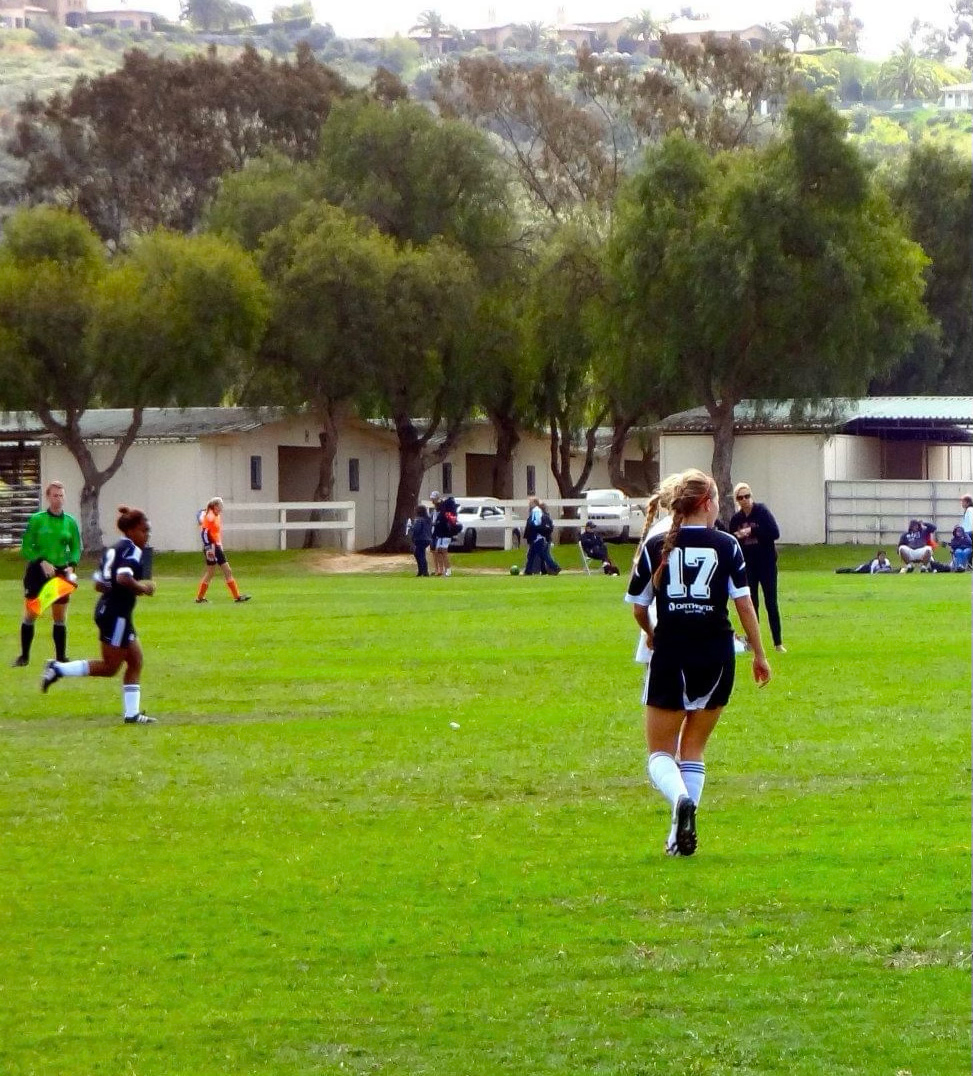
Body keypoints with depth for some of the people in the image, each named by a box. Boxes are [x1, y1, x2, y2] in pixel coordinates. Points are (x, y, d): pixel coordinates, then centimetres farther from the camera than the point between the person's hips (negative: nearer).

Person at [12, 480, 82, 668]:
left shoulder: (70, 522, 3)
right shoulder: (37, 520, -4)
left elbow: (76, 548, 9)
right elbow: (26, 548, -5)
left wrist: (71, 566, -10)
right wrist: (42, 562, -18)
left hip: (61, 572, 2)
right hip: (37, 572, -2)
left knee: (60, 617, 4)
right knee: (30, 615, -1)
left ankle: (61, 657, 12)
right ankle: (24, 656, 11)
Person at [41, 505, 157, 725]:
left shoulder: (113, 550, 15)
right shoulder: (133, 550, -14)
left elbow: (99, 584, 19)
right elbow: (123, 577, -31)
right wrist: (141, 587, -14)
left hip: (106, 610, 10)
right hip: (116, 615, -10)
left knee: (135, 661, 12)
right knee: (110, 667, -1)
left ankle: (131, 713, 11)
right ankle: (59, 669, -1)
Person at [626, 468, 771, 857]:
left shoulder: (656, 546, 0)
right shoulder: (727, 546, -2)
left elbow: (638, 607, 5)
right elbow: (744, 603, -4)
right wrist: (759, 654, 5)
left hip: (670, 656, -1)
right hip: (716, 657, 1)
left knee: (660, 753, 7)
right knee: (693, 748, 16)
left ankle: (681, 798, -25)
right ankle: (681, 835, 9)